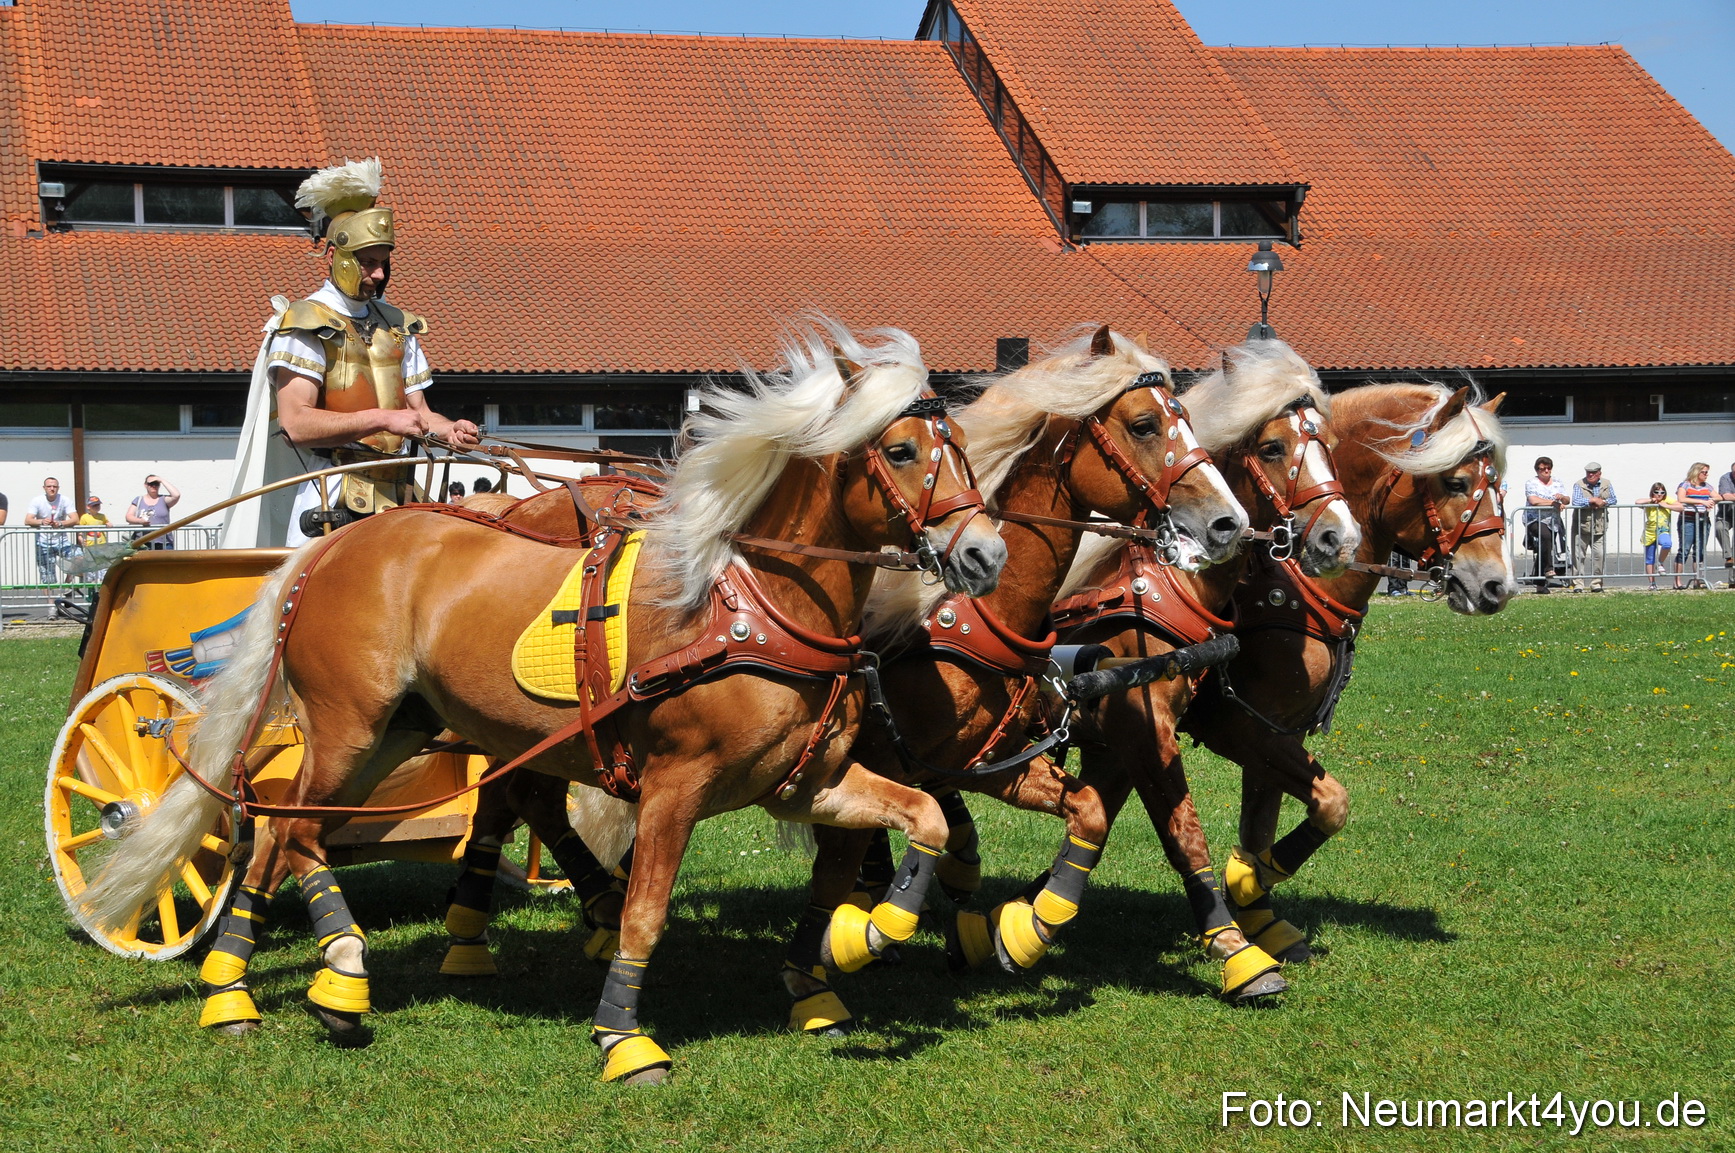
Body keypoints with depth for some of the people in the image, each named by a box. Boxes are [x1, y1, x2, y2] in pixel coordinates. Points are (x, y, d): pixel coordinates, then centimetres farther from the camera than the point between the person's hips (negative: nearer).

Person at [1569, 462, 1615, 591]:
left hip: (1600, 526, 3)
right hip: (1581, 526, -3)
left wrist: (1603, 502, -11)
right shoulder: (1578, 485, -3)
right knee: (1579, 555, -2)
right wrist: (1593, 500, -14)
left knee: (1599, 555, -1)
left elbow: (1613, 500, 8)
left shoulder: (1606, 485, 9)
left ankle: (1596, 583, 9)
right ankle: (1577, 583, 3)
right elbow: (1576, 502, -16)